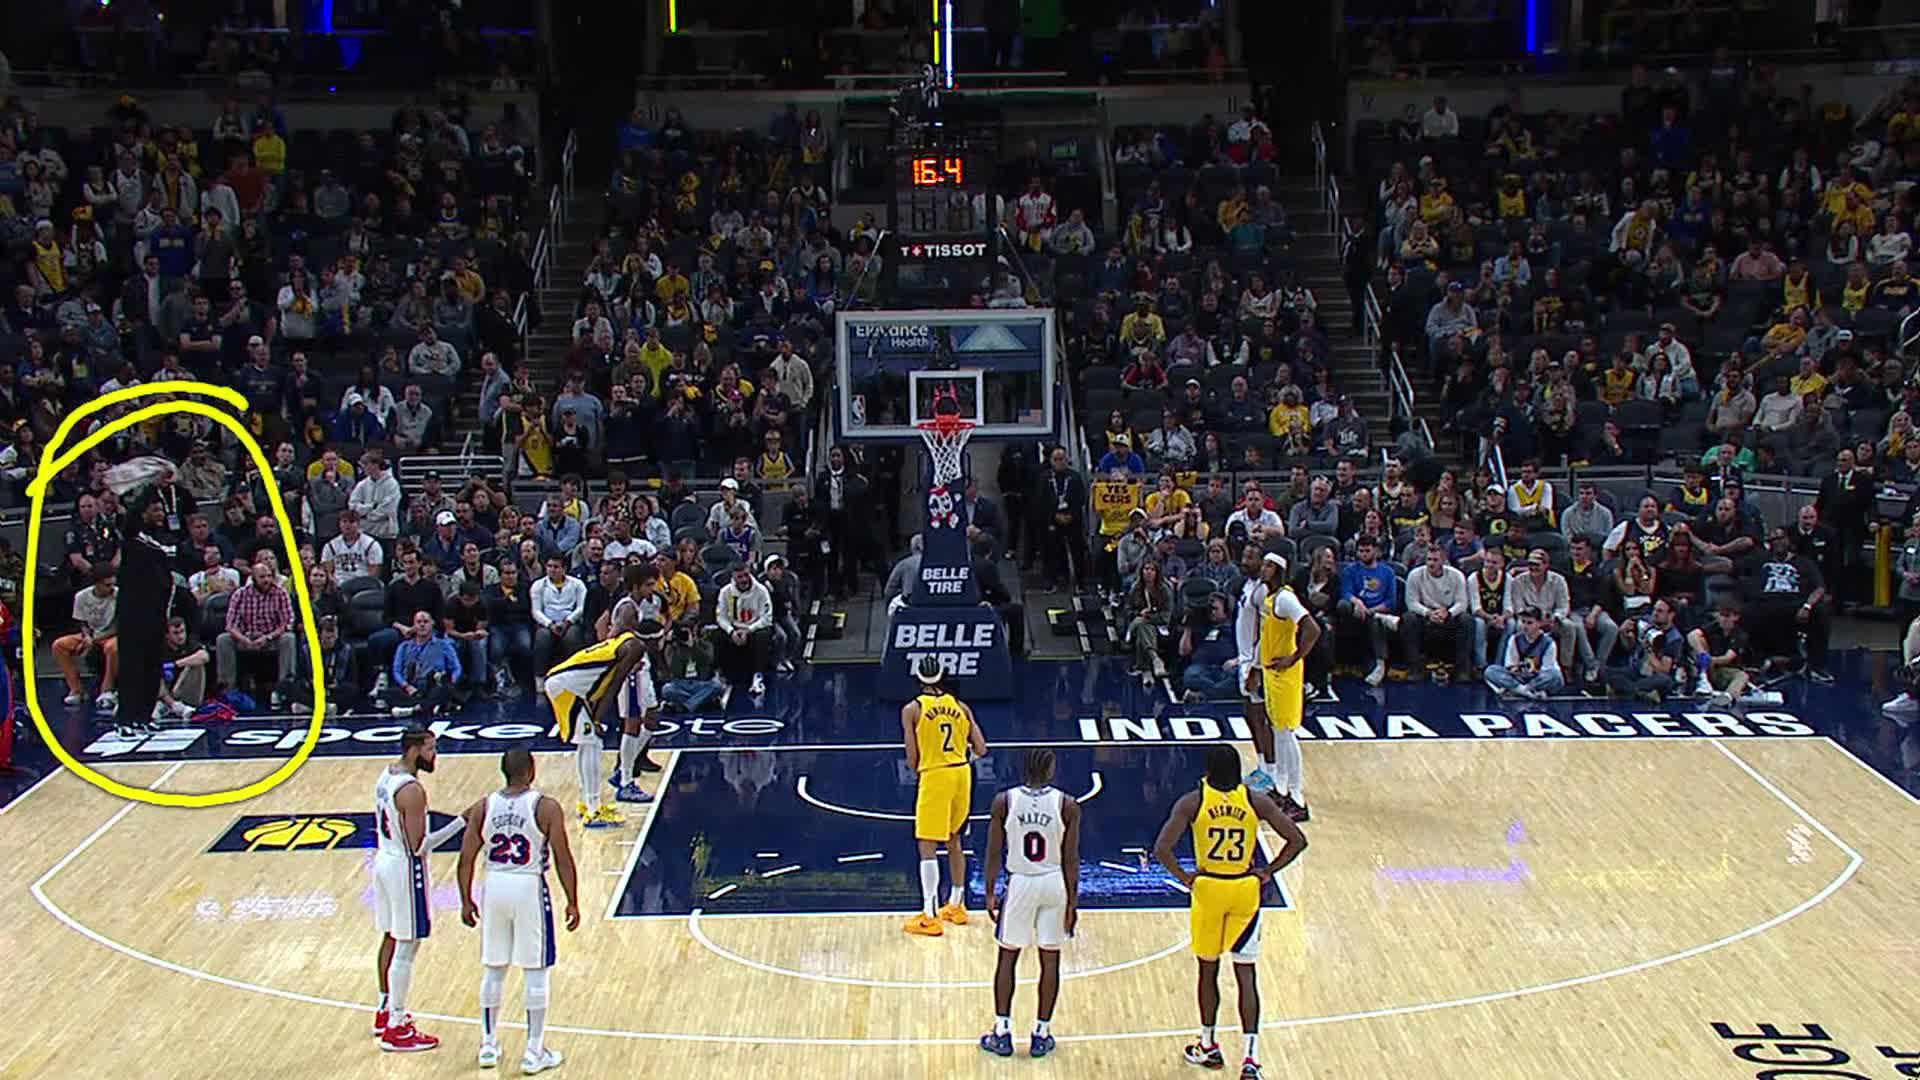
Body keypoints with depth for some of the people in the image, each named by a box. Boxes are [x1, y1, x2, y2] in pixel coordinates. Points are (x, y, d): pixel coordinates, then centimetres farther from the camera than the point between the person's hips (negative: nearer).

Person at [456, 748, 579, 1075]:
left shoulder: (483, 807, 1)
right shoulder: (546, 807, -9)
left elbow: (466, 859, 3)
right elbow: (563, 859, -10)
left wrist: (466, 901, 13)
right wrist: (572, 902, -2)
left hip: (494, 888, 4)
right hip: (529, 889, -4)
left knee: (493, 970, 16)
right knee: (536, 972, 5)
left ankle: (488, 1046, 24)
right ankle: (535, 1053, 9)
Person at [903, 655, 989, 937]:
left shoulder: (912, 710, -4)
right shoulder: (960, 706, 7)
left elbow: (912, 759, -6)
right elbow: (980, 749, 4)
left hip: (934, 776, -5)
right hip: (962, 775, 5)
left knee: (927, 847, -2)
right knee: (954, 840, 21)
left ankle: (929, 917, -7)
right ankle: (956, 906, 31)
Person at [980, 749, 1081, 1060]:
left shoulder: (1004, 801, -8)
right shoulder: (1067, 805, -9)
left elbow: (993, 853, -4)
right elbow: (1070, 859, -6)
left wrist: (990, 892, 6)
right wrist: (1073, 902, 2)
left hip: (1019, 883, 0)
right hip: (1054, 884, 0)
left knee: (1007, 957, 13)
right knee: (1050, 960, 10)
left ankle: (1002, 1033, 15)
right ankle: (1042, 1034, 15)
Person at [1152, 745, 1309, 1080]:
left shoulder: (1192, 802, -10)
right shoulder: (1257, 801, -6)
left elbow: (1161, 848, -16)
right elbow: (1297, 840, -6)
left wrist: (1184, 877, -3)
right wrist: (1268, 872, 1)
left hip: (1208, 888, -1)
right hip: (1245, 891, 1)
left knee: (1208, 969, 17)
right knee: (1246, 974, 4)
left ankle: (1208, 1046, 30)